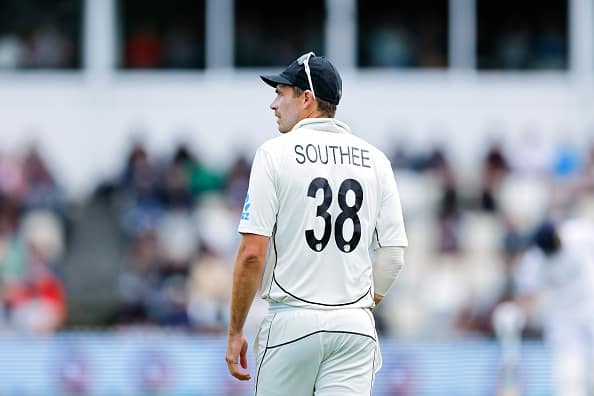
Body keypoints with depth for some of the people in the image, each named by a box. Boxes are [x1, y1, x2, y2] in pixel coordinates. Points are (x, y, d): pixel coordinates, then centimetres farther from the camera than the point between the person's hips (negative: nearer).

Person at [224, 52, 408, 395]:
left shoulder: (275, 153, -4)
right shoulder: (375, 160, 8)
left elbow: (253, 252, -10)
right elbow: (394, 253, 6)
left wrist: (236, 332, -3)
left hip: (291, 321, -3)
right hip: (355, 324, 3)